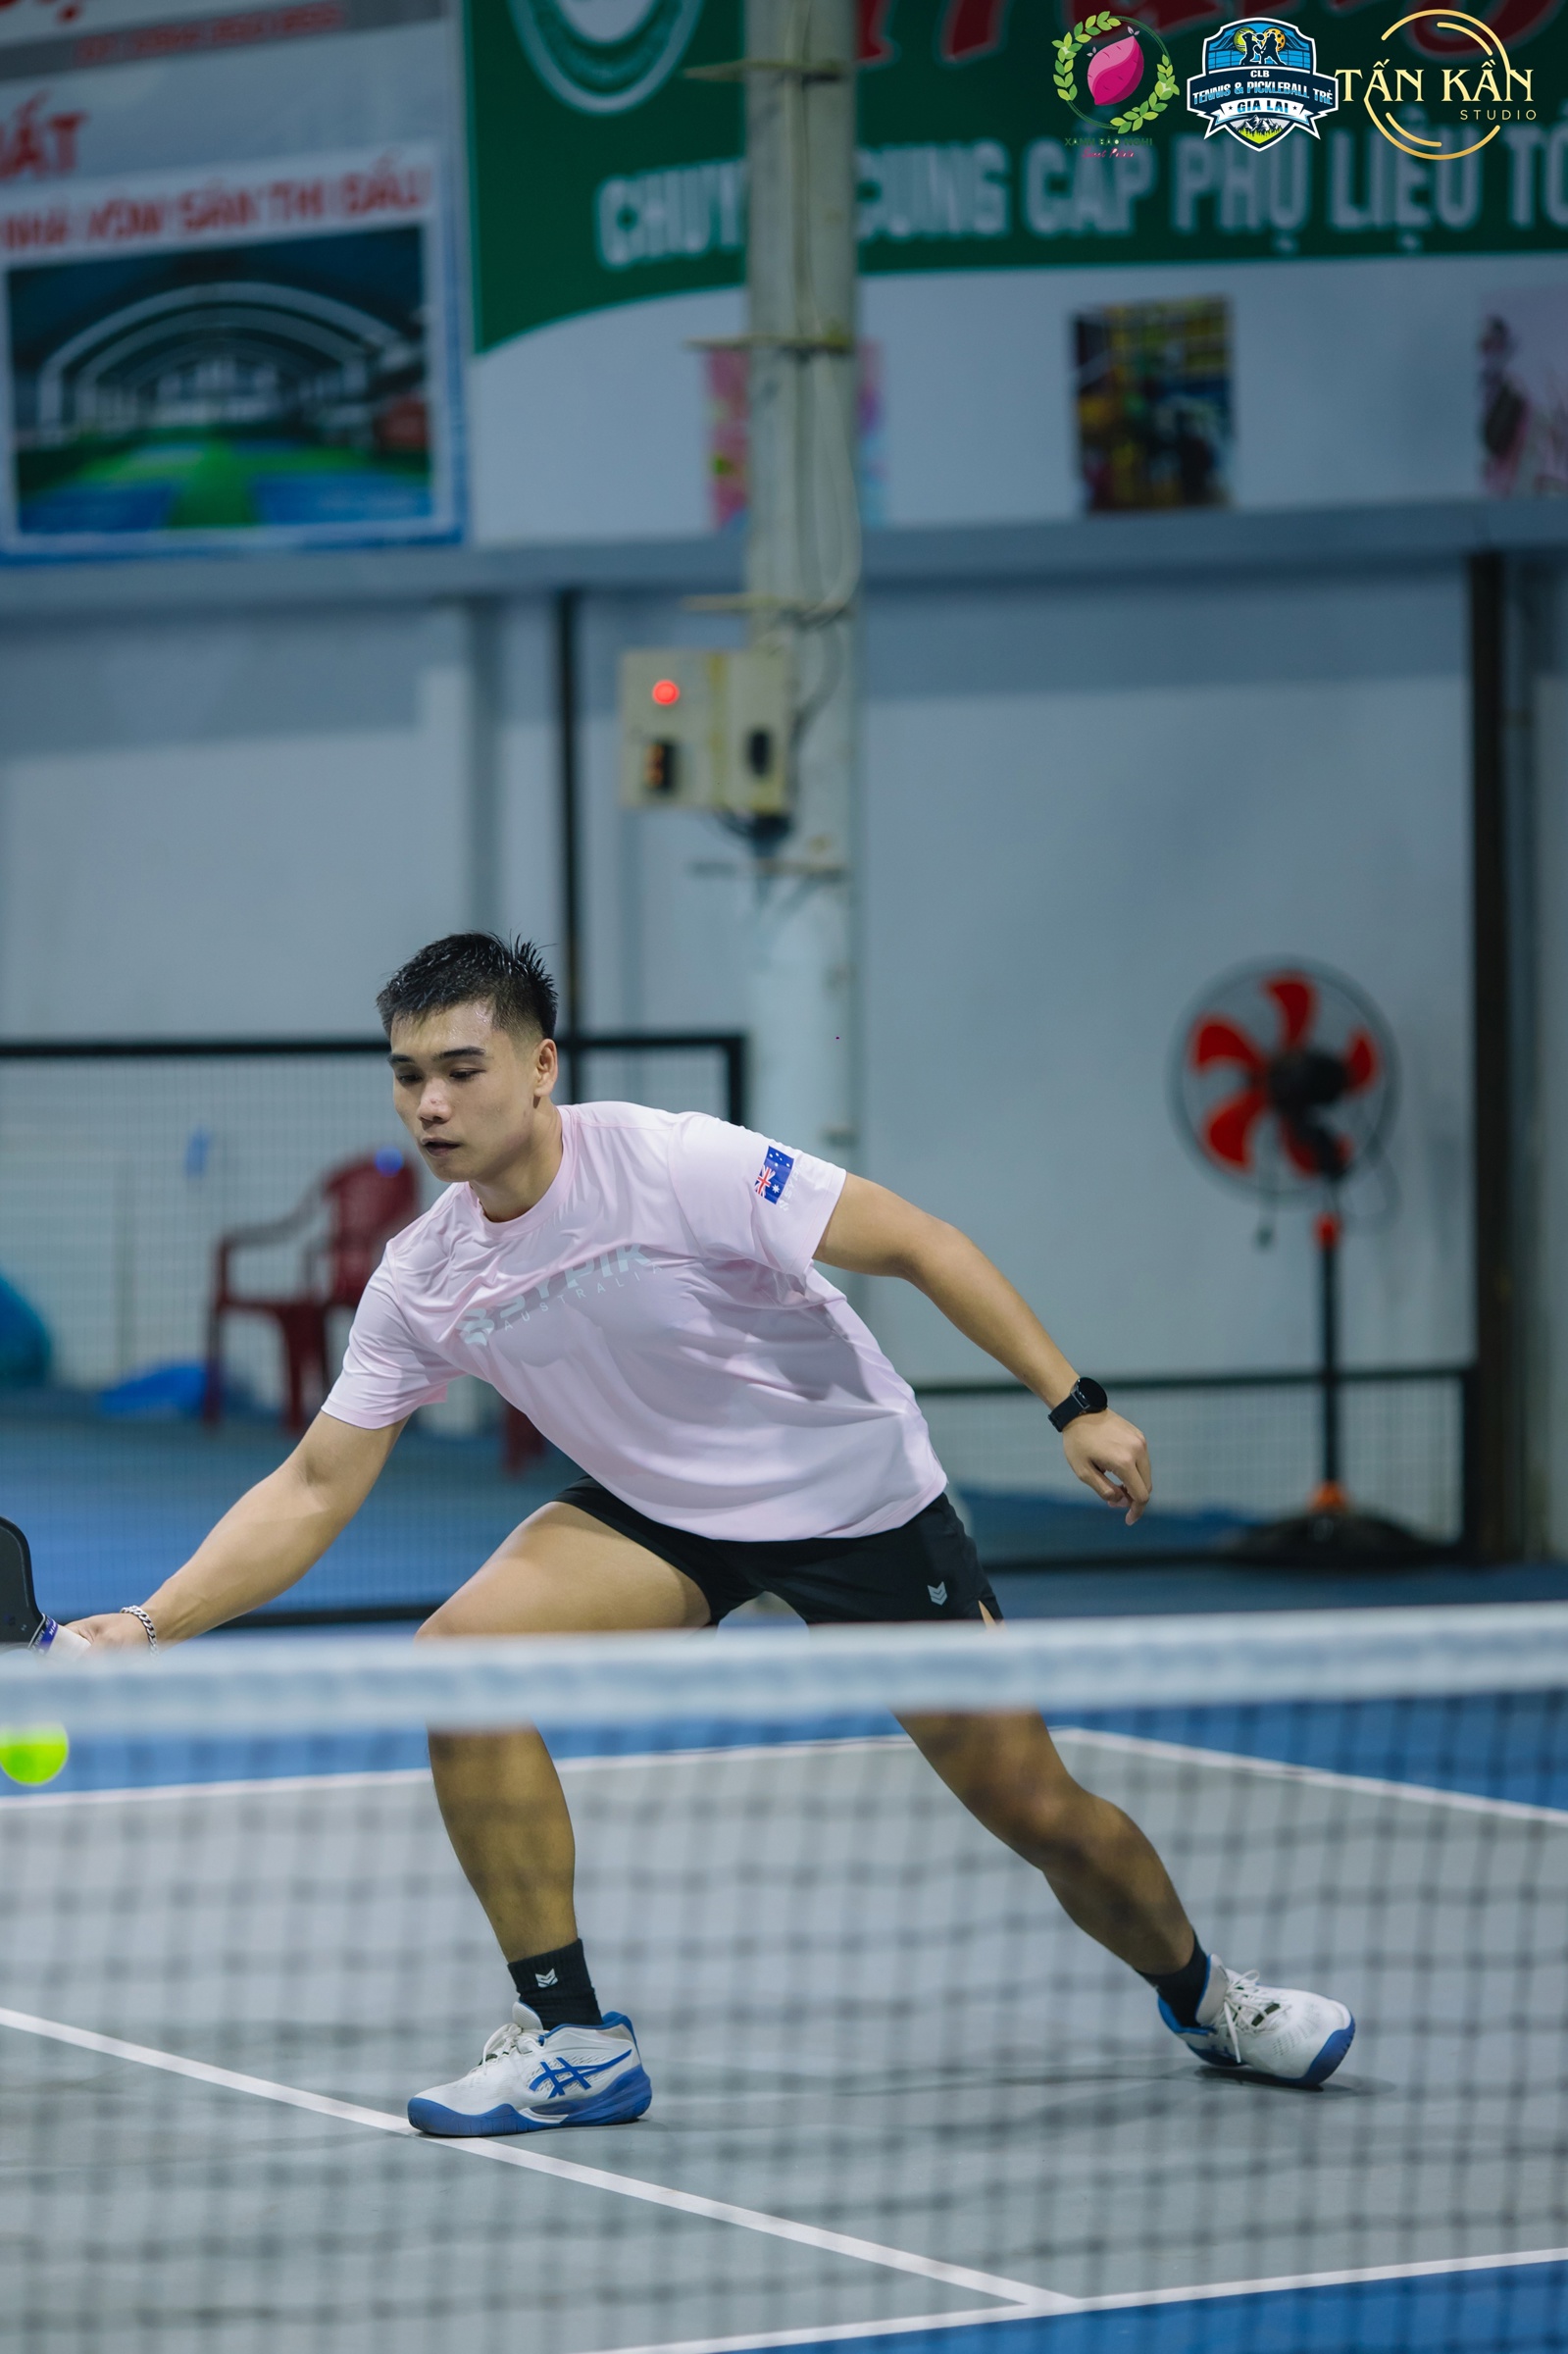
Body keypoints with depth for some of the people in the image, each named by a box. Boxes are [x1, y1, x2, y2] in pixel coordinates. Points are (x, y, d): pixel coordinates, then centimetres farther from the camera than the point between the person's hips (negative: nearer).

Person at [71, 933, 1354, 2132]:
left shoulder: (678, 1166, -26)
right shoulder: (422, 1282, -10)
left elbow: (920, 1245, -21)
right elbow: (316, 1487, -5)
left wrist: (1078, 1403, -25)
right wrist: (149, 1625, -17)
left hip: (857, 1494, -4)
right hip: (660, 1515, 4)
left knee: (1035, 1806, -5)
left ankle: (1202, 1992, 29)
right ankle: (573, 2041, -12)